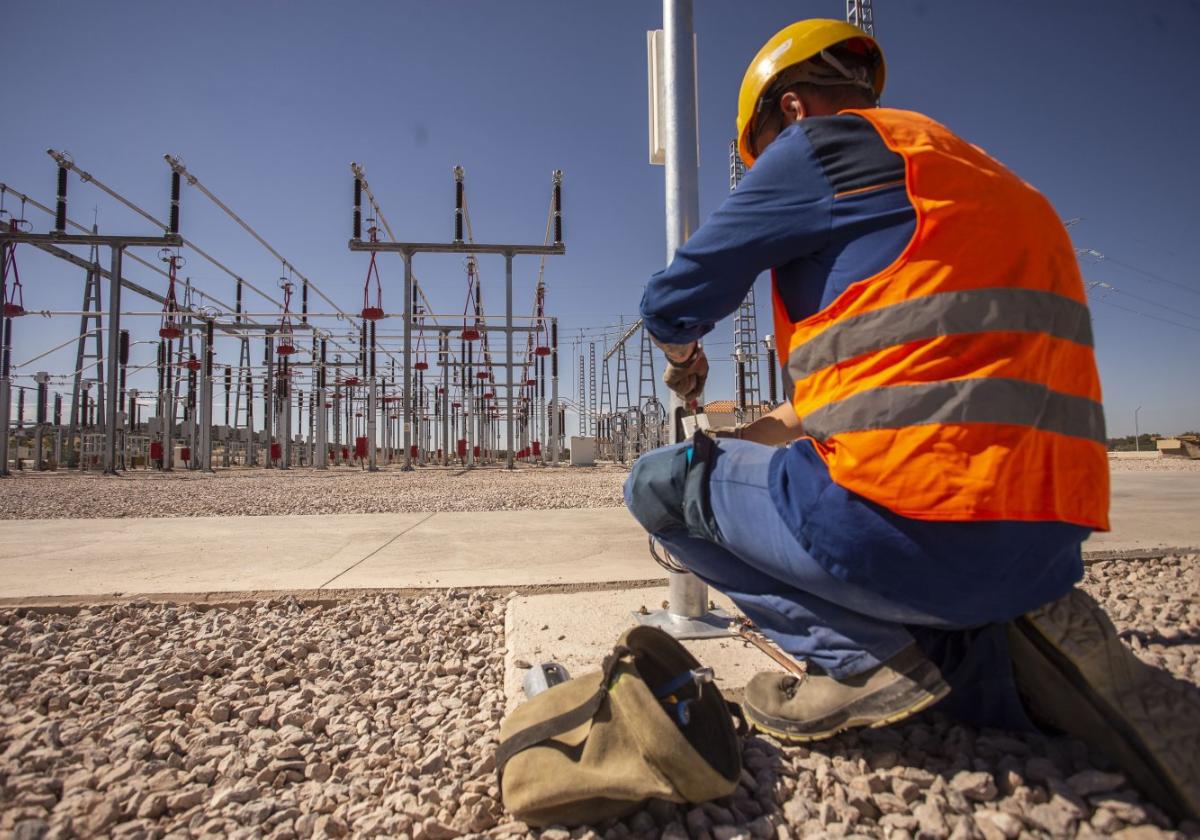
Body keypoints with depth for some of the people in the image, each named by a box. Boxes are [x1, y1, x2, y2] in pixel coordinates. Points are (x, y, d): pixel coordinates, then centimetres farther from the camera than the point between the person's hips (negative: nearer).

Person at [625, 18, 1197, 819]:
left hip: (906, 516, -8)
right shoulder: (979, 178, 26)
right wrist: (760, 431, 38)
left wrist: (683, 355, 31)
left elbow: (672, 303, 6)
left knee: (661, 484, 9)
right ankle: (1012, 649, 5)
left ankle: (865, 654, 0)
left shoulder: (821, 142, 1)